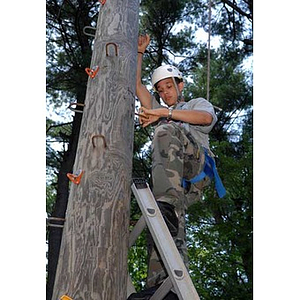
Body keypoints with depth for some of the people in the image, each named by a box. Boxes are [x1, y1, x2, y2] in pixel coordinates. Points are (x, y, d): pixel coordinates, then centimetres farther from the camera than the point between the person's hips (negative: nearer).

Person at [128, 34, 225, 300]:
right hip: (174, 180, 4)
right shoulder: (159, 111, 44)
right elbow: (137, 85, 35)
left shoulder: (197, 103, 29)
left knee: (167, 130, -32)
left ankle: (169, 204, -50)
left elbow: (207, 118, 2)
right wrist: (140, 53, 31)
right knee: (168, 225, -22)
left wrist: (165, 114, -5)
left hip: (197, 165, -4)